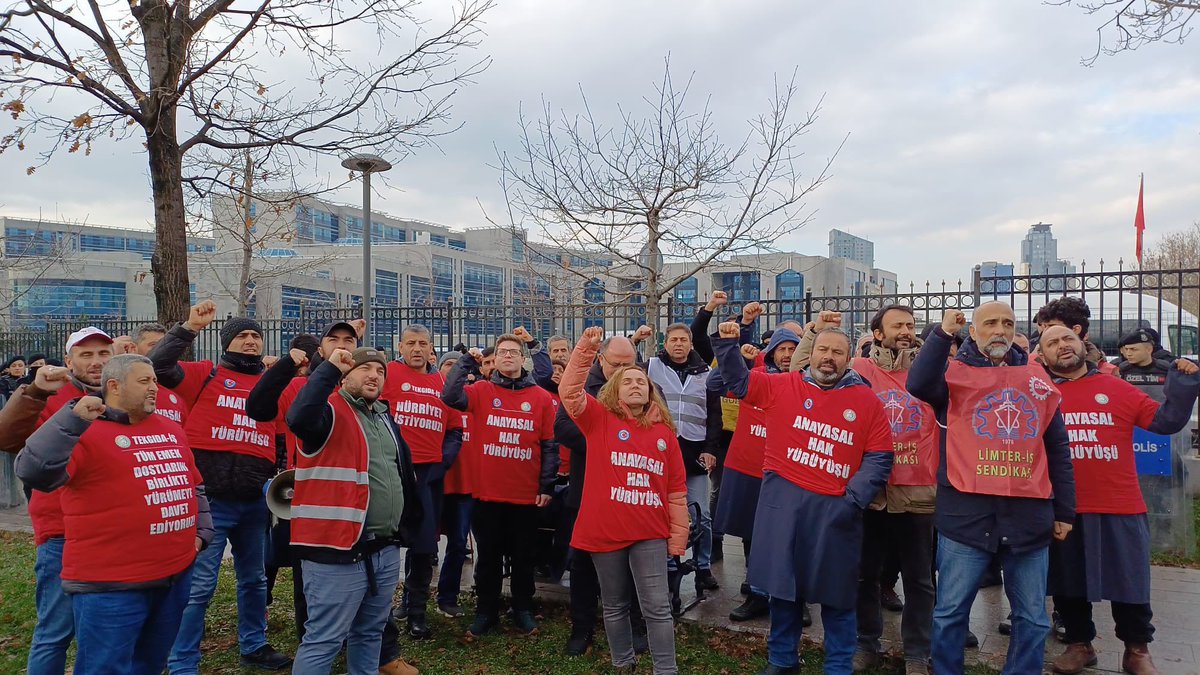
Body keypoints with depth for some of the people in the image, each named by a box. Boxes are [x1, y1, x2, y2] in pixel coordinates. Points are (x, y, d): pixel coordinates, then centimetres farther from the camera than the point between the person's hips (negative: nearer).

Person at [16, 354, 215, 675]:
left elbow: (194, 484, 22)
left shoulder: (171, 429, 13)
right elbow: (35, 473, -24)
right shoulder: (85, 432, -8)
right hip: (111, 585, -6)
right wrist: (73, 419, -30)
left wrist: (201, 530, 13)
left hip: (177, 576, 7)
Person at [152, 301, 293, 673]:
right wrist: (190, 327, -19)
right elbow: (157, 366, -16)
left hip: (255, 501, 5)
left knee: (254, 579, 19)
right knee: (198, 585, -1)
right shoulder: (207, 374, -2)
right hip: (210, 500, -5)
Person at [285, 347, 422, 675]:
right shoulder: (332, 412, -9)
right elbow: (299, 418, -34)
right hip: (339, 552, -8)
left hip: (386, 550, 8)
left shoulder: (384, 417, 16)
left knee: (370, 633, 20)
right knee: (324, 640, -2)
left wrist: (408, 522, 24)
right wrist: (330, 368, -27)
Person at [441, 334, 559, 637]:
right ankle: (486, 612, 27)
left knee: (523, 557, 14)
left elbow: (550, 445, 1)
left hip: (526, 495, 0)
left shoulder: (541, 398, 1)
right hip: (488, 493, 0)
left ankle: (523, 610, 30)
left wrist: (547, 486, -3)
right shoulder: (482, 391, 1)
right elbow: (450, 397, -18)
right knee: (487, 557, 12)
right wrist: (467, 361, -12)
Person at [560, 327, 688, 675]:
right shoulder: (600, 419, 1)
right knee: (615, 606, 14)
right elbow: (570, 391, -15)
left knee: (657, 607, -1)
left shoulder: (664, 431, 6)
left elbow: (677, 488, 9)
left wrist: (678, 535, 7)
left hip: (650, 533, 1)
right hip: (605, 530, -1)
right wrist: (586, 349, -23)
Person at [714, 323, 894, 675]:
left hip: (834, 507, -1)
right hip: (783, 500, 1)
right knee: (783, 583, 13)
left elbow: (879, 458, 0)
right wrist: (727, 343, -2)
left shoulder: (866, 401, -1)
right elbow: (737, 380, 12)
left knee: (836, 592, 10)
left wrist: (854, 500, -9)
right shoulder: (782, 386, 2)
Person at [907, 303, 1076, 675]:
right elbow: (918, 385, -21)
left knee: (1033, 617, 13)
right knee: (951, 611, 5)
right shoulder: (955, 372, 2)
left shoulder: (1037, 378, 13)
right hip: (966, 511, -3)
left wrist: (1064, 510, 13)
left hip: (1029, 513, 4)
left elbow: (1057, 448, 16)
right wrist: (943, 334, -18)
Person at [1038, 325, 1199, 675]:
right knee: (1067, 584, 12)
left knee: (1129, 582, 10)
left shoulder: (1117, 389, 4)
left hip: (1120, 508, 0)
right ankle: (1079, 644, 31)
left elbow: (1165, 421, 3)